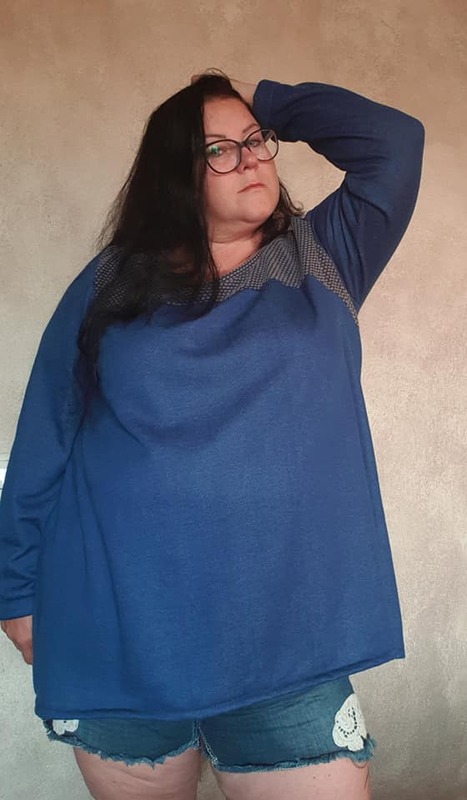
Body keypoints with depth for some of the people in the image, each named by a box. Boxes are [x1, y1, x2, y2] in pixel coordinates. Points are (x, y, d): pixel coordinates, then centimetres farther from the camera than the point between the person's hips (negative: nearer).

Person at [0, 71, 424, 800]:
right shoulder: (112, 283, 4)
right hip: (119, 643, 0)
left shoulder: (321, 262, 9)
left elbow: (393, 140, 1)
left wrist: (265, 100, 9)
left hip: (288, 646, 1)